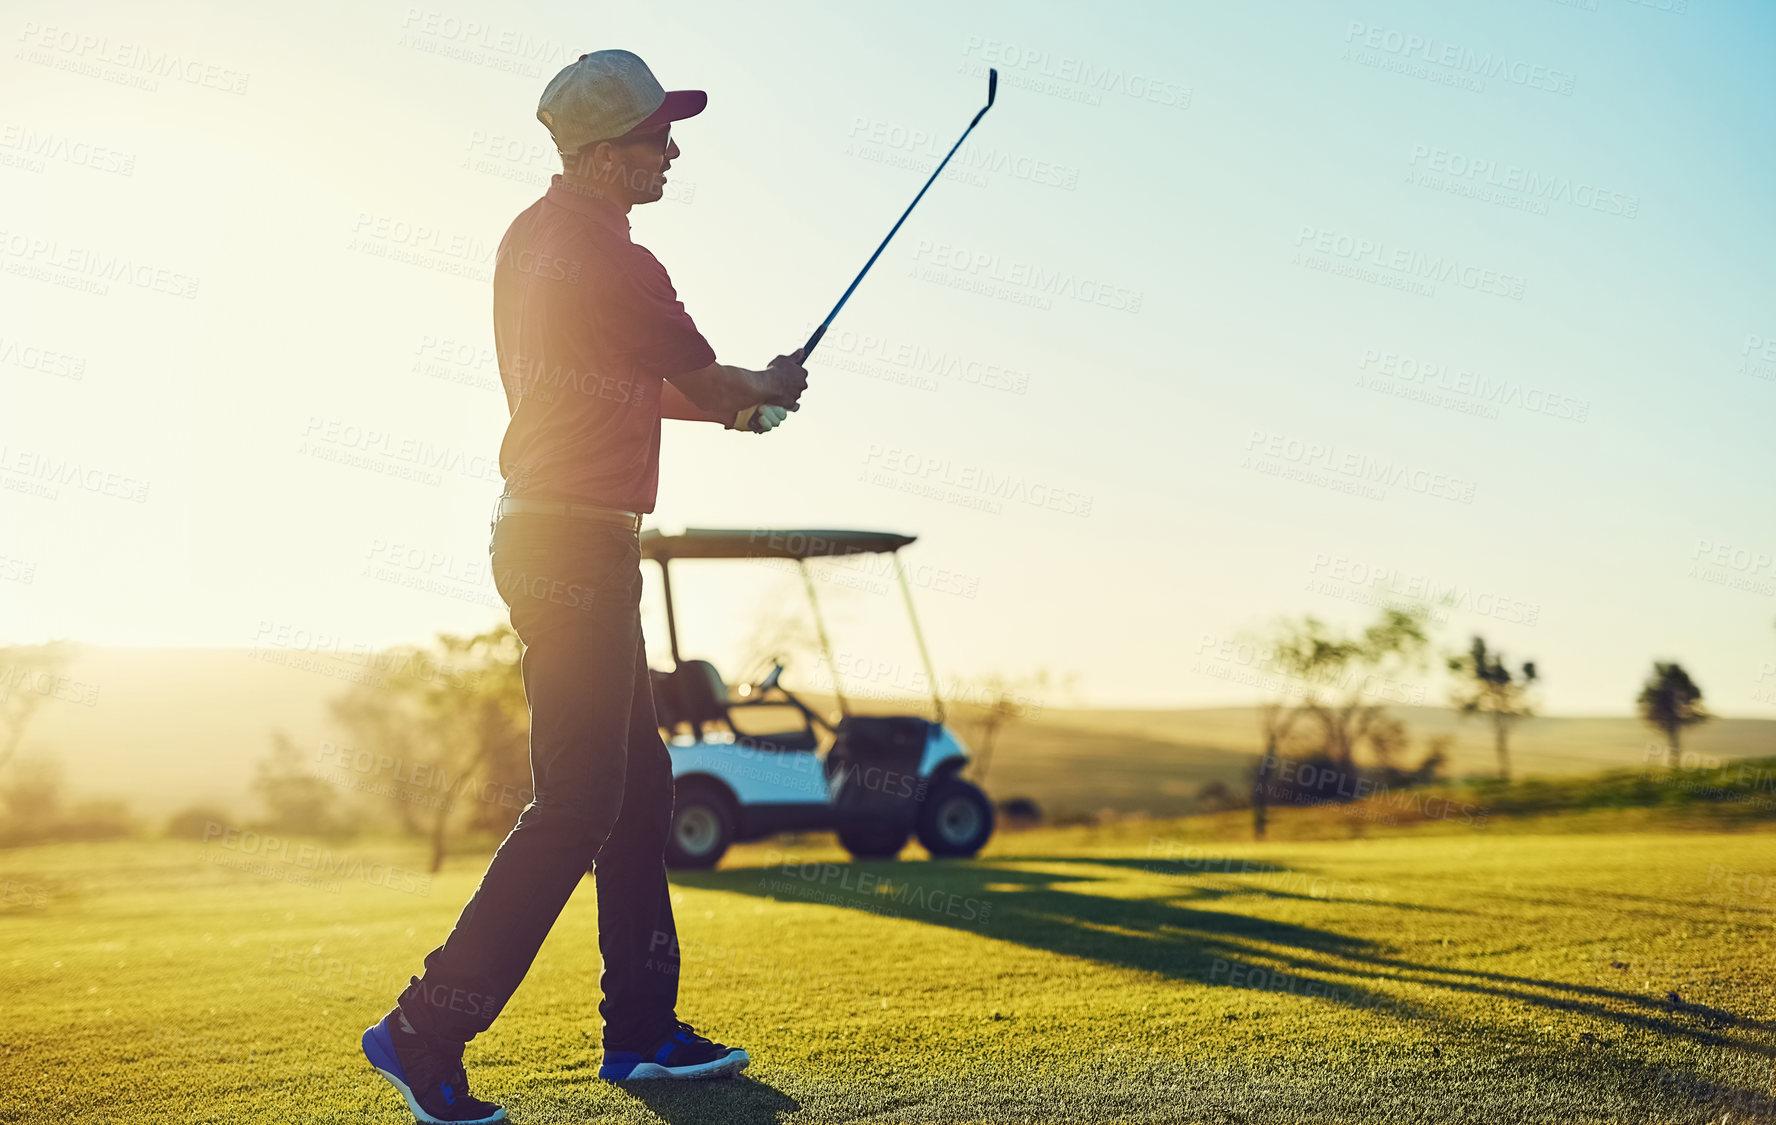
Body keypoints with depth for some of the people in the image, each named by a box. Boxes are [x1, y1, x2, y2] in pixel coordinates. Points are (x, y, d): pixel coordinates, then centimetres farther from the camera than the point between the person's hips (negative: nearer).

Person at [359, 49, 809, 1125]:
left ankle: (644, 1028, 23)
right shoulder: (614, 262, -16)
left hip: (543, 532, 10)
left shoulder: (532, 235, 13)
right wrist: (770, 388, 19)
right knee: (577, 805, -6)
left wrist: (735, 401, 19)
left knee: (639, 782, 15)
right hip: (579, 545, -10)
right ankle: (428, 1029, -2)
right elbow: (708, 383, -2)